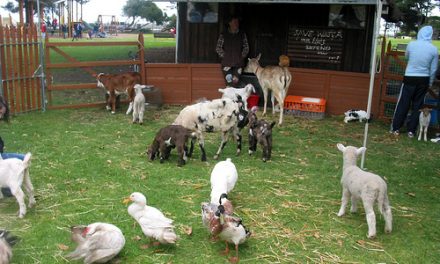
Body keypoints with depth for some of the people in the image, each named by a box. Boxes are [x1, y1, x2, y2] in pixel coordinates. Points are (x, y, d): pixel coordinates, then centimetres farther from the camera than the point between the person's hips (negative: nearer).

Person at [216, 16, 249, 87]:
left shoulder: (242, 35, 9)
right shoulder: (223, 35, 3)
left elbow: (246, 47, 13)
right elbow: (218, 48, 3)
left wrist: (242, 56, 1)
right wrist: (224, 56, -4)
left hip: (238, 63, 1)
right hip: (227, 63, -1)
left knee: (235, 81, -5)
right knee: (229, 81, -10)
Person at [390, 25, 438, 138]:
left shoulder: (411, 45, -8)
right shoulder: (434, 49, -5)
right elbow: (433, 69, 2)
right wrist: (430, 83, 13)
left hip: (410, 78, -1)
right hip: (424, 80, 1)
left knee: (403, 104, 7)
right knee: (417, 105, 9)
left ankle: (396, 128, 10)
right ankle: (411, 130, 11)